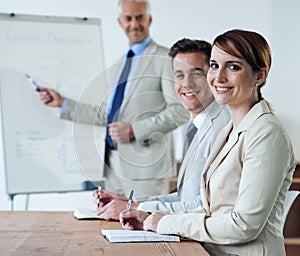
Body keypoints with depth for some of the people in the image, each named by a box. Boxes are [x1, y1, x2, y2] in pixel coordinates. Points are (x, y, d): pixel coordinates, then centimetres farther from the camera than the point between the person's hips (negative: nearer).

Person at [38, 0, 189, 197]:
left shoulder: (165, 59, -6)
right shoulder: (117, 65, 19)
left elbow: (180, 111, -13)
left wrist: (133, 130, -16)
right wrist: (62, 103, 17)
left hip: (145, 164, -7)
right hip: (114, 165, 7)